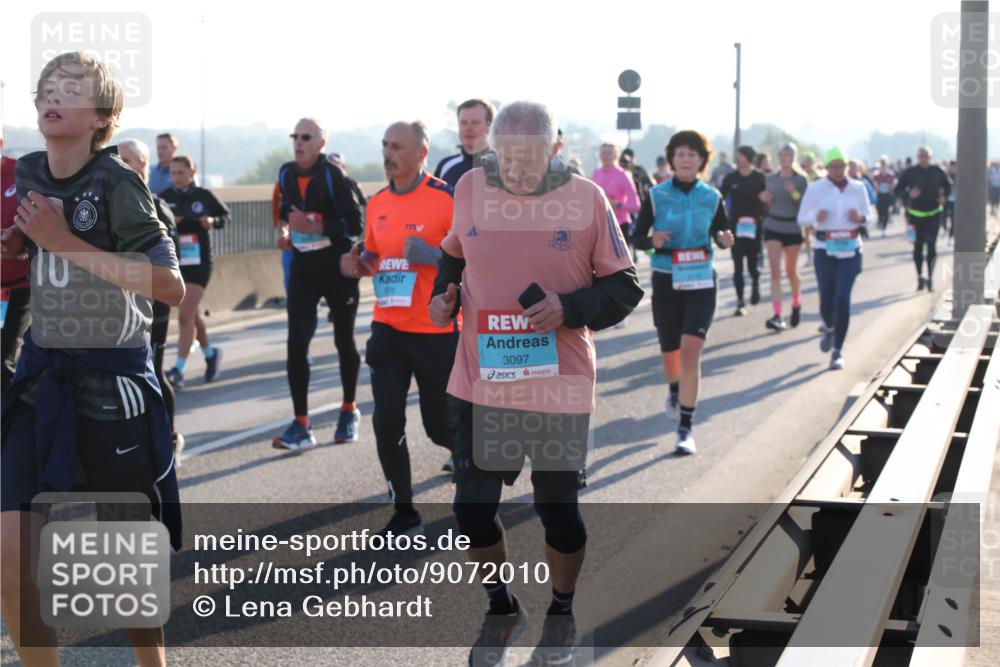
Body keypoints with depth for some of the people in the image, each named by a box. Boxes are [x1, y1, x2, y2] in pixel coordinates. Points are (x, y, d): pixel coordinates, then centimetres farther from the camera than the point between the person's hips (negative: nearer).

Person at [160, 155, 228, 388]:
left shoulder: (204, 196, -1)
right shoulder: (165, 197, 2)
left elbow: (225, 215, 12)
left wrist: (213, 221, -9)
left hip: (199, 262, -4)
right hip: (173, 262, 4)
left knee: (185, 317, -12)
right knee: (192, 315, 17)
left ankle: (178, 371, -12)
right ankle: (210, 354, 41)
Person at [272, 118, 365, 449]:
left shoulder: (333, 176, -15)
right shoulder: (287, 174, 3)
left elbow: (355, 224, -19)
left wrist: (315, 226, -26)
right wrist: (286, 228, 5)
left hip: (338, 267, -4)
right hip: (303, 267, 4)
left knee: (344, 341, 11)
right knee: (296, 343, -9)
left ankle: (349, 410, 32)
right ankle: (301, 425, -8)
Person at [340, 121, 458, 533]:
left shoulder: (447, 198, -11)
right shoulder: (377, 204, 7)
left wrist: (432, 256, -25)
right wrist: (359, 266, -2)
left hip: (437, 330, -5)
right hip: (388, 328, 5)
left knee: (440, 423, 5)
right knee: (386, 421, -4)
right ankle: (403, 512, 8)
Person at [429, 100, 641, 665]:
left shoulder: (587, 198, -8)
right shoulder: (470, 188, -1)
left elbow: (626, 286, -2)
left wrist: (569, 308, -18)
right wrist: (445, 295, -1)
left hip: (560, 382, -2)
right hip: (482, 380, 2)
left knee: (558, 508, 8)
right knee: (472, 506, 4)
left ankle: (562, 614, 36)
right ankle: (502, 609, 32)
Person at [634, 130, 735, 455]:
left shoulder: (711, 197, 0)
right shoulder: (656, 196, -3)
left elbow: (722, 234, 9)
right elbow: (637, 236, 0)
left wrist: (726, 239, -14)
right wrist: (653, 241, -22)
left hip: (701, 282, 0)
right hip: (666, 282, 0)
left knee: (691, 351, -15)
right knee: (670, 353, 11)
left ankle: (686, 428, -9)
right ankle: (675, 391, 48)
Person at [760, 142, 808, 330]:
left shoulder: (801, 179, -3)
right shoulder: (771, 178, 6)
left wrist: (795, 193, -23)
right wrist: (765, 199, -5)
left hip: (793, 228, -2)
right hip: (773, 227, 2)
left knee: (791, 271, 12)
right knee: (775, 271, -10)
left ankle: (797, 304, 39)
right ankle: (777, 316, -15)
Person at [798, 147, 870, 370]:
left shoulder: (858, 188, 5)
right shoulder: (815, 188, 0)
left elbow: (868, 215, 16)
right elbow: (802, 219, 3)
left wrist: (859, 218, -7)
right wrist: (816, 217, -18)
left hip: (850, 249, 1)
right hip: (824, 250, 0)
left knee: (843, 298, -11)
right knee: (826, 299, 1)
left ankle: (838, 350, -3)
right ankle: (829, 328, 38)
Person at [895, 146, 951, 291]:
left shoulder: (938, 172, 0)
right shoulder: (910, 172, -4)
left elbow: (948, 186, 17)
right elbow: (898, 190, -2)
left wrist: (944, 196, -3)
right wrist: (908, 194, -21)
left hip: (933, 214, 0)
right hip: (916, 213, 0)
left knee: (931, 245, -9)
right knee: (918, 247, 8)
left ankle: (930, 278, -4)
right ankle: (920, 277, 20)